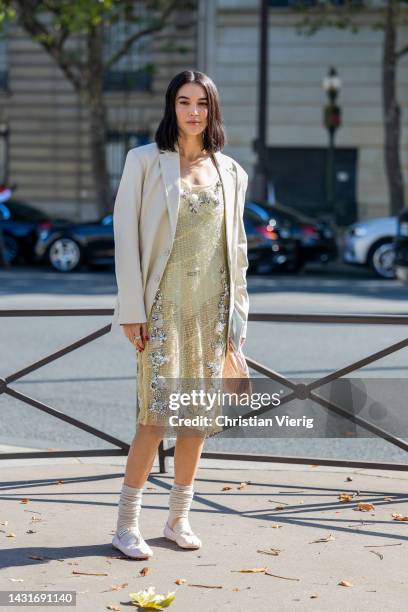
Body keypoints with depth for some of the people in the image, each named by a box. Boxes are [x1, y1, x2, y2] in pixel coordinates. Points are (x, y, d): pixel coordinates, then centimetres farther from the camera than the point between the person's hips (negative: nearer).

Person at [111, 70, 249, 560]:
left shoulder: (231, 173, 10)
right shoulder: (145, 161, -1)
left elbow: (236, 246, 15)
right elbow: (125, 233, -4)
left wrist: (238, 311, 10)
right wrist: (131, 309, -10)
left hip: (211, 307, 4)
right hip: (164, 303, -4)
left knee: (197, 413, 6)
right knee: (158, 412, -11)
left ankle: (179, 518, 18)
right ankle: (126, 524, -1)